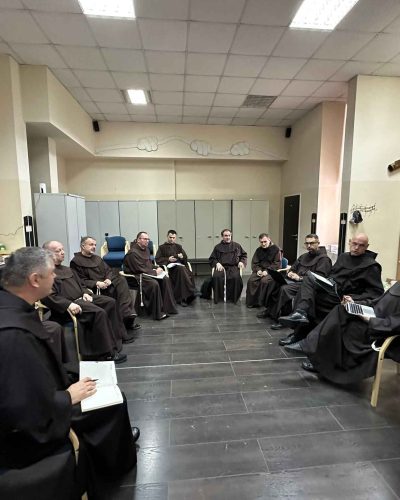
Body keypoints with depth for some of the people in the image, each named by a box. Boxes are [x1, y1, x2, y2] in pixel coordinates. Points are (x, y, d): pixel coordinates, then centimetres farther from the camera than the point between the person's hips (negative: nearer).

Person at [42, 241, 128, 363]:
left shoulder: (67, 269, 20)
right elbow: (48, 297, -20)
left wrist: (85, 293, 7)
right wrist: (68, 304, -29)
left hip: (80, 298, 10)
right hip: (67, 305, -10)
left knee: (110, 302, 4)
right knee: (99, 312, -28)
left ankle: (119, 335, 14)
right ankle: (107, 353, -19)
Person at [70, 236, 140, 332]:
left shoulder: (97, 258, 25)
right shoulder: (76, 261, 2)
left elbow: (108, 270, 18)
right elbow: (81, 281, -7)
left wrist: (108, 279, -5)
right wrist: (96, 283, -20)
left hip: (107, 282, 6)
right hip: (94, 288, -6)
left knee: (121, 281, -25)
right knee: (115, 290, -31)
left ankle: (127, 314, -33)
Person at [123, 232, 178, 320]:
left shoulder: (146, 249, 13)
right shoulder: (133, 253, -16)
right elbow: (140, 269, -19)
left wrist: (157, 268, 1)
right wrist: (155, 272, -16)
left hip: (148, 273, 9)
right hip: (137, 275, -9)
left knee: (166, 279, -9)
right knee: (154, 284, -32)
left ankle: (168, 308, -4)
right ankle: (158, 313, -21)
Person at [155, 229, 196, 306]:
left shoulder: (178, 246, 30)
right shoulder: (162, 247, 18)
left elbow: (185, 258, 23)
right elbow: (157, 259, 6)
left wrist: (182, 257, -1)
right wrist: (168, 259, -8)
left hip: (180, 265, 4)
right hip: (169, 267, -3)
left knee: (189, 273, -33)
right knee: (181, 269, -37)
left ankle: (182, 298, -34)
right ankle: (191, 292, -34)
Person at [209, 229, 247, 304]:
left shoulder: (236, 246, 20)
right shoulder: (218, 247, 18)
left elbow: (244, 255, 25)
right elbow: (211, 259, 17)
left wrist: (241, 262, 5)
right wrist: (217, 263, -3)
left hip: (233, 266, 0)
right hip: (221, 267, 0)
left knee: (236, 277, -33)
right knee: (216, 277, -32)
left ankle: (232, 298, -17)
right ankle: (218, 297, -17)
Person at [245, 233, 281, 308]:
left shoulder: (276, 249, 0)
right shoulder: (258, 250, 15)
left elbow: (277, 264, -7)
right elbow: (254, 262, 14)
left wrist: (267, 271, -18)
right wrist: (258, 270, -7)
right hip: (260, 270, 4)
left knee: (264, 281, -34)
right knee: (251, 280, -23)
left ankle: (261, 301, -20)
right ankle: (251, 302, -14)